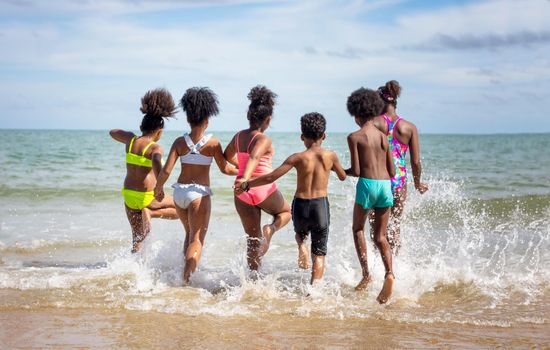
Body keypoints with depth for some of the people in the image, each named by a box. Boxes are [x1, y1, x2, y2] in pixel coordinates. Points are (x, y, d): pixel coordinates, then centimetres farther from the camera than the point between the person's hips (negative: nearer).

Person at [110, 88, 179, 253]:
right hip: (146, 197, -6)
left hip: (128, 195, 6)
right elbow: (156, 161, -36)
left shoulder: (131, 140, 4)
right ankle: (151, 213, -8)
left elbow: (112, 132, 22)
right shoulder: (155, 148, -13)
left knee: (137, 237, 17)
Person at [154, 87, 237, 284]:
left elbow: (166, 170, -4)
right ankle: (186, 278, -16)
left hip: (179, 191, 4)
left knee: (189, 234, 23)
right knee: (197, 238, -2)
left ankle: (186, 273, 22)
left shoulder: (180, 142, 0)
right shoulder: (212, 143, -7)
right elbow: (225, 169, -2)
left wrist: (158, 189, 12)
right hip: (199, 193, -4)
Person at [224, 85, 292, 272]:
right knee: (285, 212, 25)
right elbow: (253, 158, -34)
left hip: (242, 193, 5)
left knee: (253, 239, 14)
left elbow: (228, 155, 23)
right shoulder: (263, 140, -16)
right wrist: (245, 178, -49)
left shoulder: (238, 136, 5)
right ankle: (271, 229, -6)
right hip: (264, 189, -5)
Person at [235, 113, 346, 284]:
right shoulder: (330, 156, -2)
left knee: (300, 233, 34)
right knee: (319, 255, 8)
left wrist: (246, 184, 1)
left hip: (300, 206, 1)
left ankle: (302, 247, 3)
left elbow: (271, 177, -9)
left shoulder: (298, 158, -5)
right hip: (321, 206, 0)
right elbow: (343, 176, 16)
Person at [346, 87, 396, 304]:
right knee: (380, 237, 11)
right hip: (386, 185, 4)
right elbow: (392, 172, 10)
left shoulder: (355, 137, -3)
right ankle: (389, 273, -12)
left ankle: (366, 273, 5)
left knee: (358, 229, 17)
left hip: (367, 184, -4)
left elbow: (356, 171, -8)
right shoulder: (384, 137, 11)